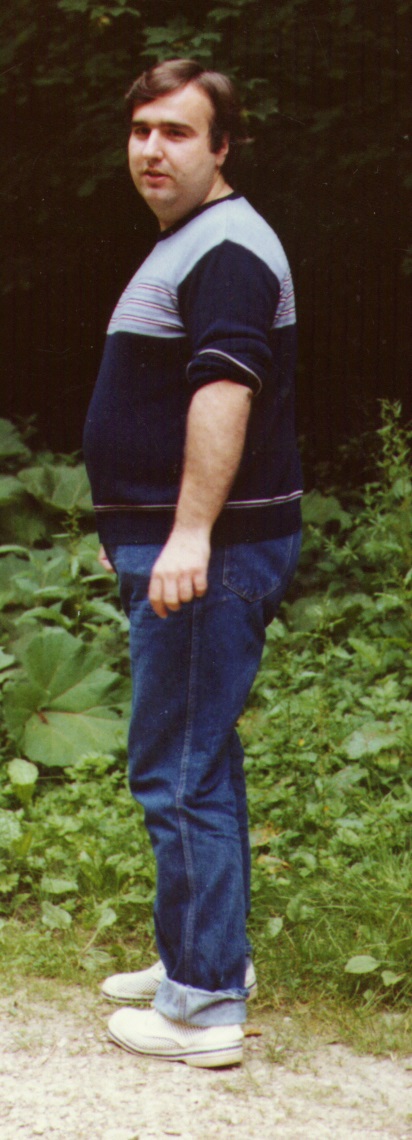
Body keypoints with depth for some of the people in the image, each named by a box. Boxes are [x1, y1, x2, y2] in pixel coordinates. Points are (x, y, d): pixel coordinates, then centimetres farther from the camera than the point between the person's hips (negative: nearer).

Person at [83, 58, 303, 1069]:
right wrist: (136, 532, 30)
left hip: (211, 553, -11)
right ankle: (202, 955, 30)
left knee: (179, 771, -8)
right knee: (196, 761, 18)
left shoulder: (228, 250, -15)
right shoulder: (184, 246, 19)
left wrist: (190, 534, -35)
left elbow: (224, 391, -27)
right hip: (171, 543, 11)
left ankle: (205, 1006, -3)